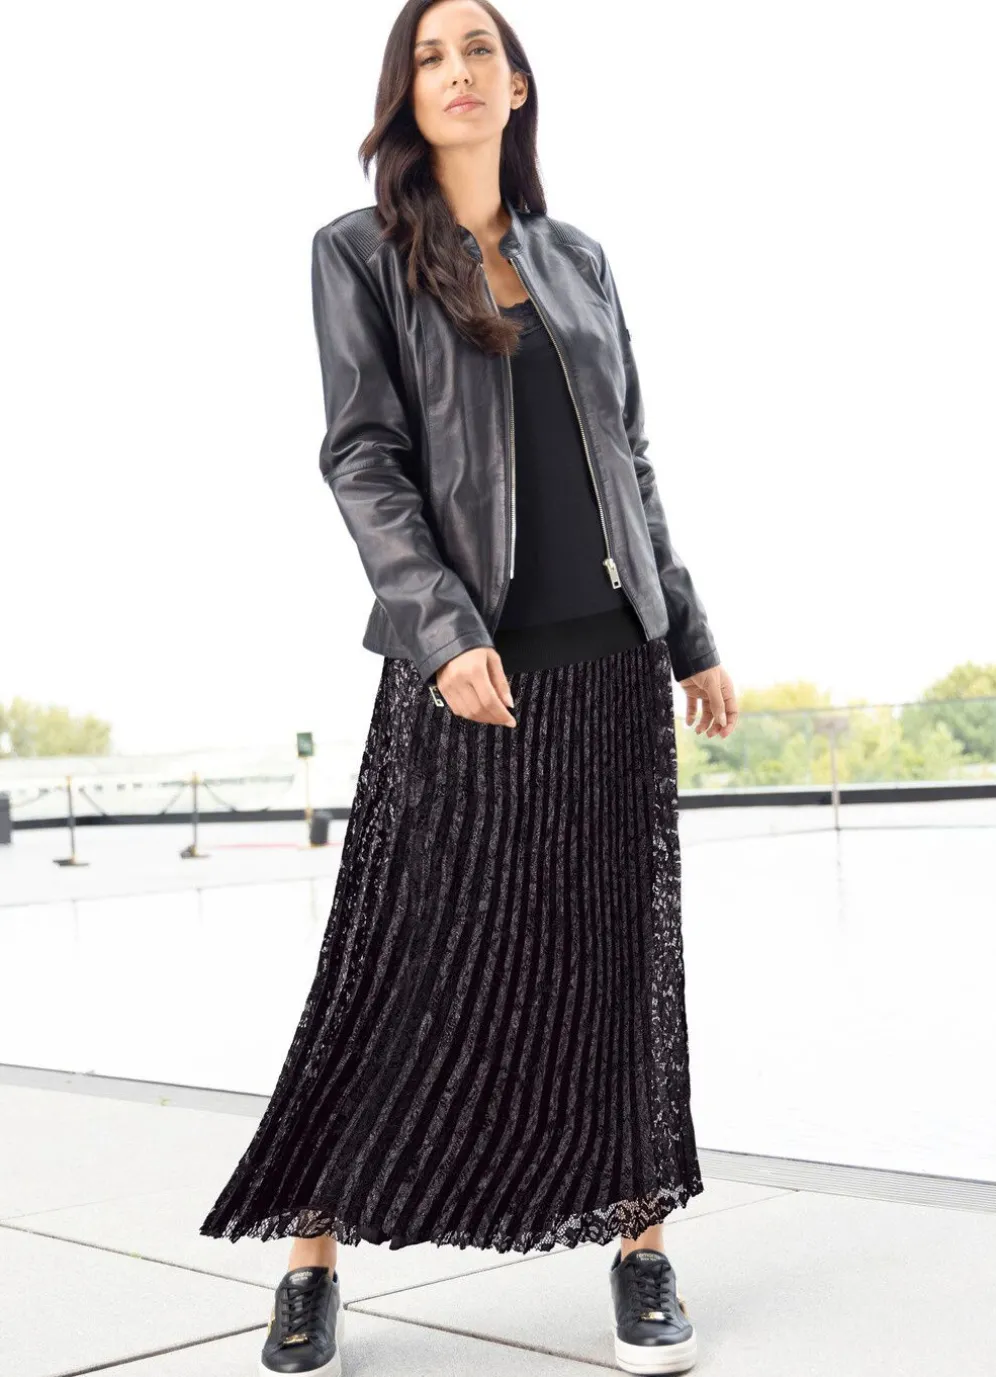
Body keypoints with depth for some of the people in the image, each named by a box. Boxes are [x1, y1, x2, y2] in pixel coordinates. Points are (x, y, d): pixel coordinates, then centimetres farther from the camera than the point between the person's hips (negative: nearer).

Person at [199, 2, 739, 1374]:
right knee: (406, 967, -2)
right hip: (463, 665, -4)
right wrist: (444, 628, -20)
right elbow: (361, 461, -7)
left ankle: (641, 1244, 16)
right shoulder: (362, 252, 3)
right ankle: (313, 1259, 12)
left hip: (609, 654, 4)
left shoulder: (577, 258, 15)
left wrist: (691, 636, 14)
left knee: (620, 955, 6)